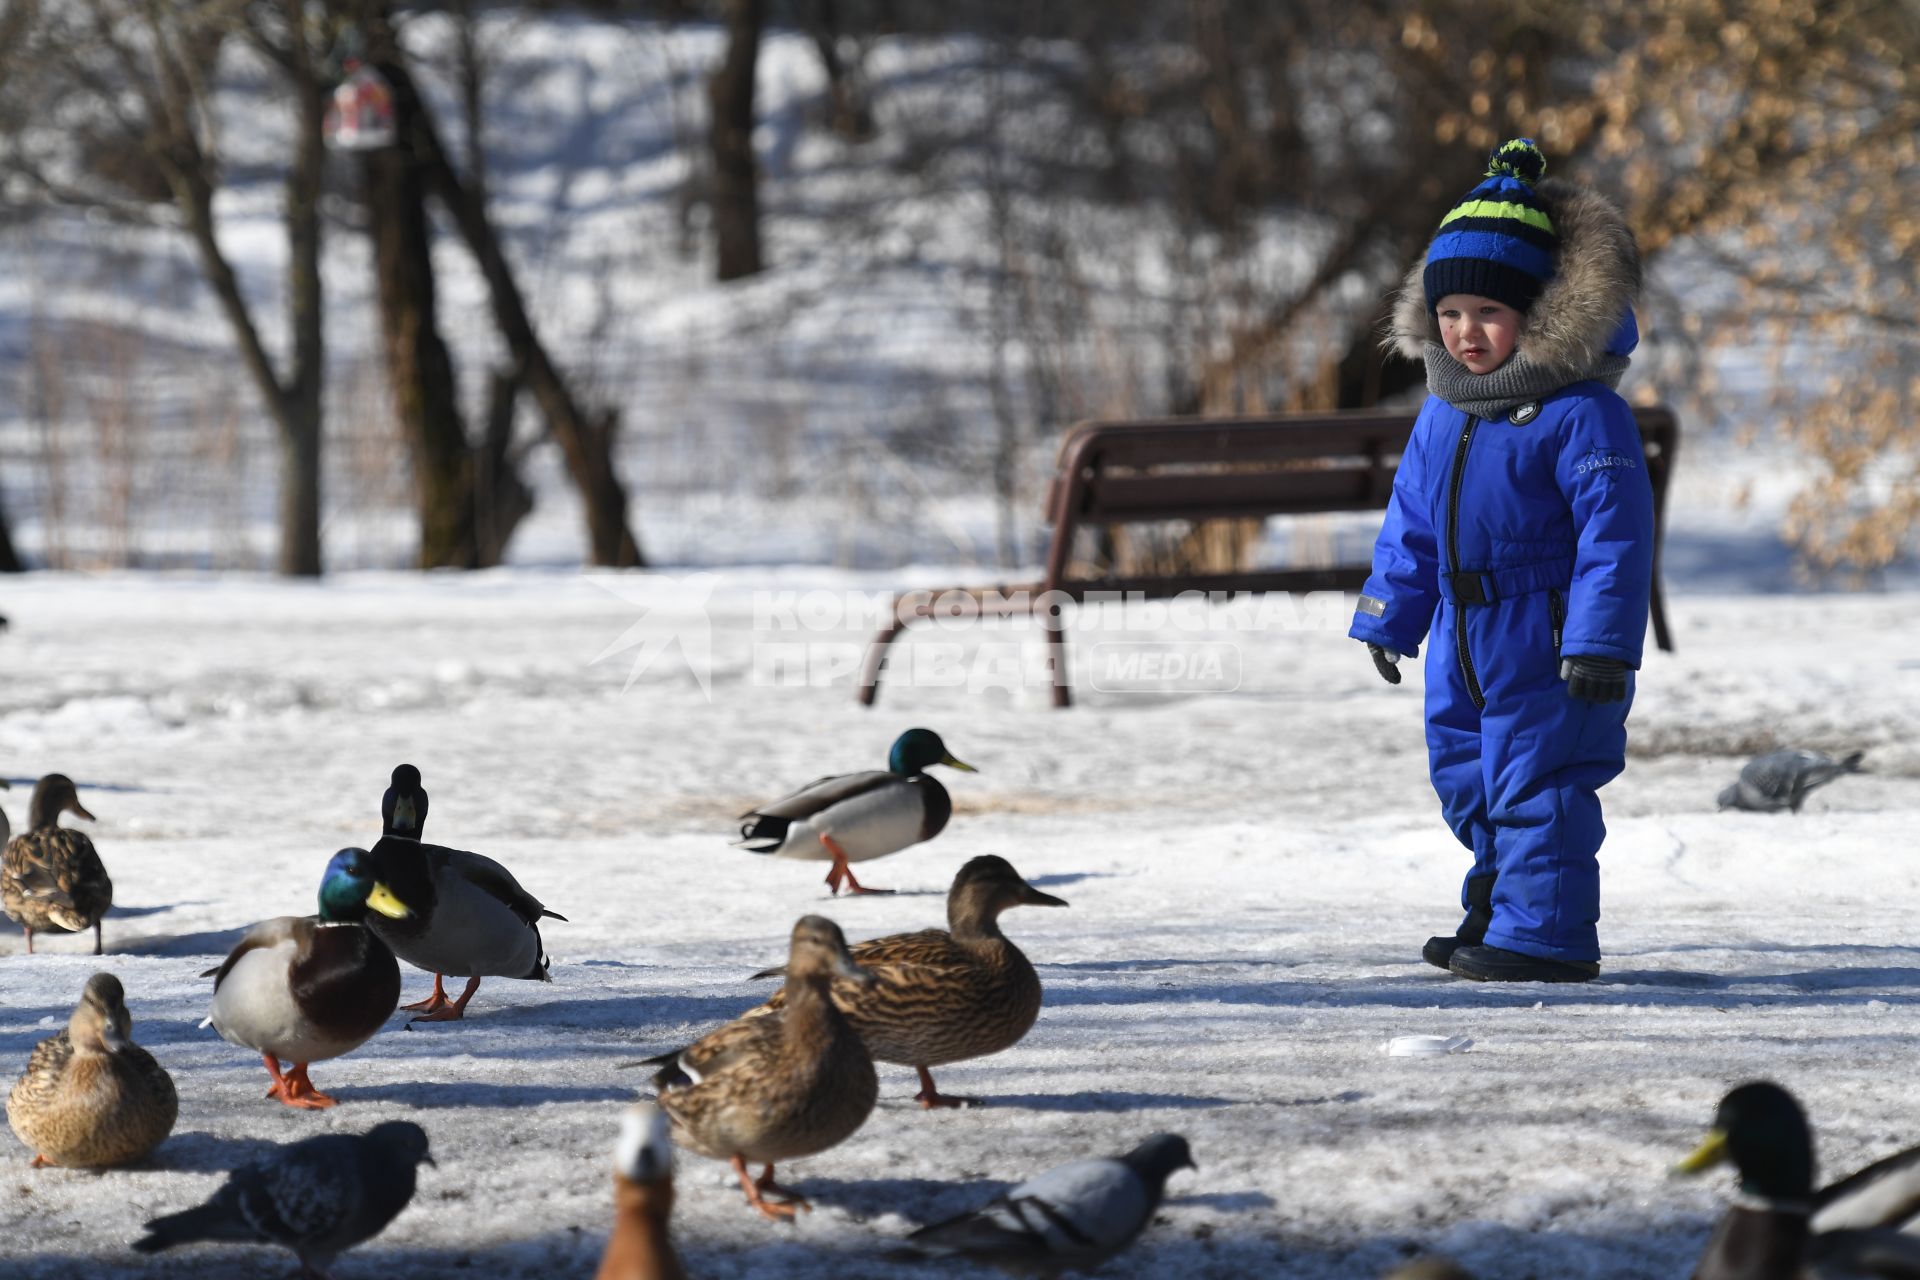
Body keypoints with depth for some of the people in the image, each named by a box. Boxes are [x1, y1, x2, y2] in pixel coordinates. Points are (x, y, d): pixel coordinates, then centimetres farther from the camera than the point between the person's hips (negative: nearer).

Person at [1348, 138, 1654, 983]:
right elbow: (1411, 521, 19)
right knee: (1468, 781, 16)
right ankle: (1498, 912, 30)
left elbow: (1613, 529, -18)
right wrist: (1388, 618, 20)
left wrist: (1601, 643, -21)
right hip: (1468, 640, 8)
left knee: (1536, 785, -9)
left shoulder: (1579, 409, -15)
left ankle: (1544, 935, -4)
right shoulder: (1444, 412, 8)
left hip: (1550, 641, -8)